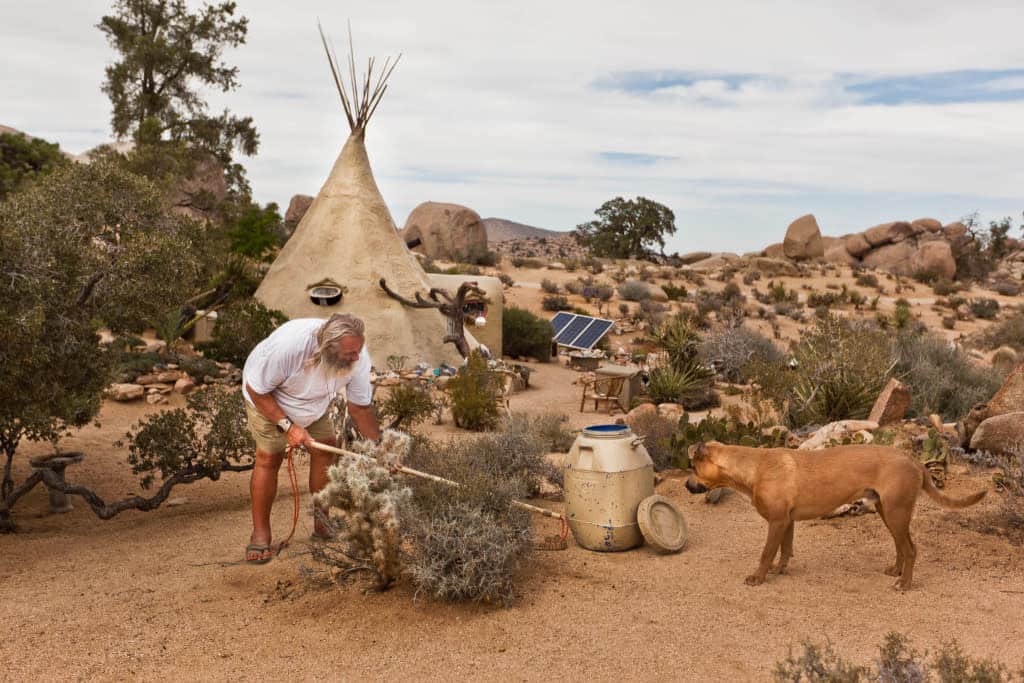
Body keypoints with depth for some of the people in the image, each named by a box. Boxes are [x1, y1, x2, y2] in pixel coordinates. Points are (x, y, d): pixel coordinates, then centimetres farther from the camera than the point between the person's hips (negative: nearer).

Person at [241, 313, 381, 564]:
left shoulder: (357, 356, -30)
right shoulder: (288, 345, -45)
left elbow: (360, 407, -15)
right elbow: (256, 390, -29)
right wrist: (288, 425, -33)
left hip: (313, 403, 4)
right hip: (266, 398, -4)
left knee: (325, 450, -5)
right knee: (268, 458, -12)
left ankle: (322, 524, 10)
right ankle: (260, 534, 2)